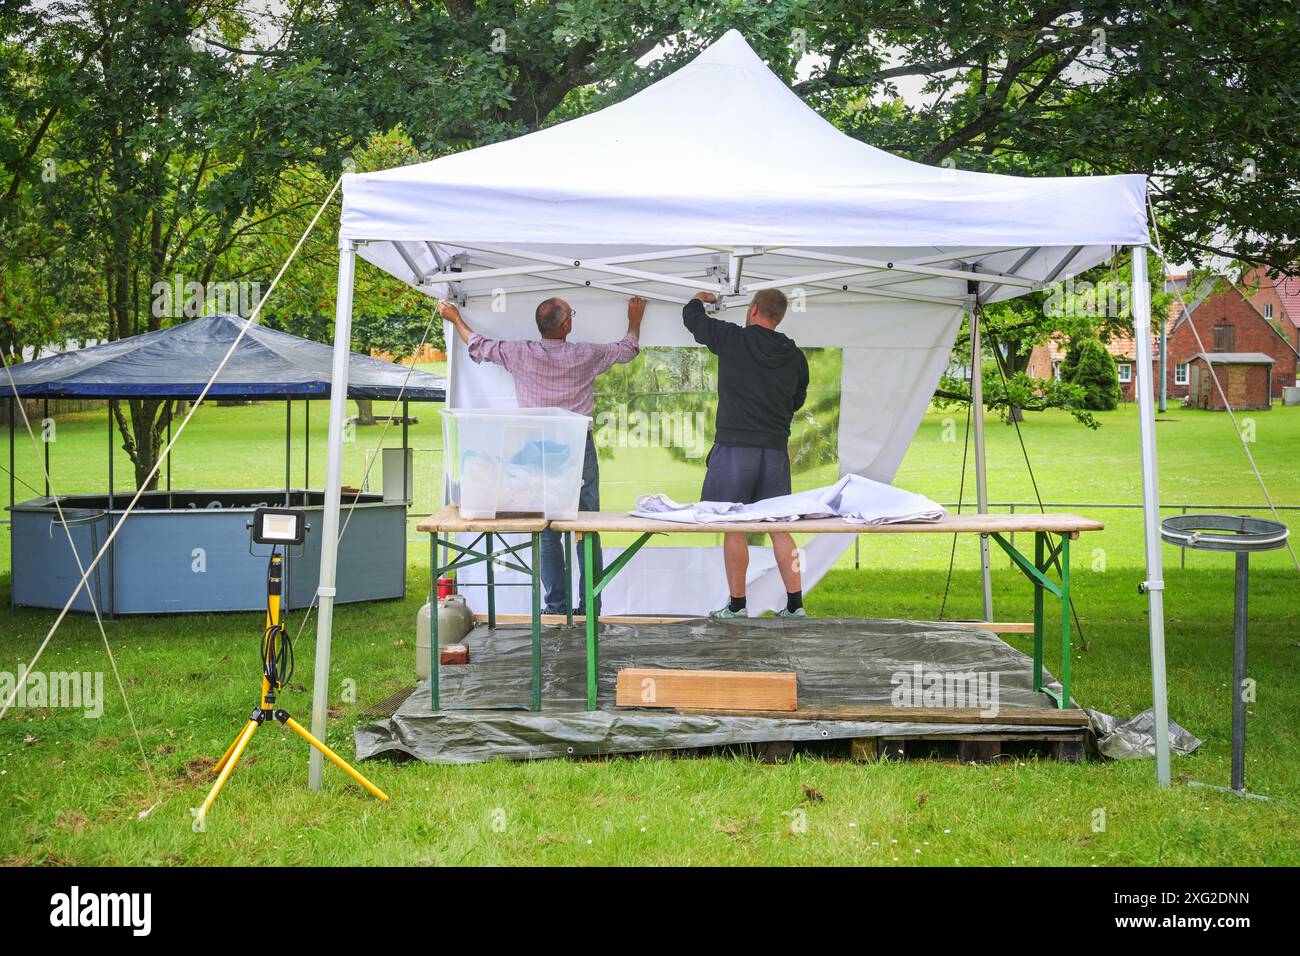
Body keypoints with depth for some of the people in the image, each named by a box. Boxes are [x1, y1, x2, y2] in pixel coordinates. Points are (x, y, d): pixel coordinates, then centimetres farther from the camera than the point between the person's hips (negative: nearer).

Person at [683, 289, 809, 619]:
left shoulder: (733, 339, -5)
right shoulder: (795, 356, 8)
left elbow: (691, 317, 10)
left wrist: (700, 298, 32)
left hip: (735, 445, -4)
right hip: (776, 449, 4)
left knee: (734, 527, 1)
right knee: (779, 528, 8)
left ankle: (737, 606, 4)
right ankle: (795, 606, 7)